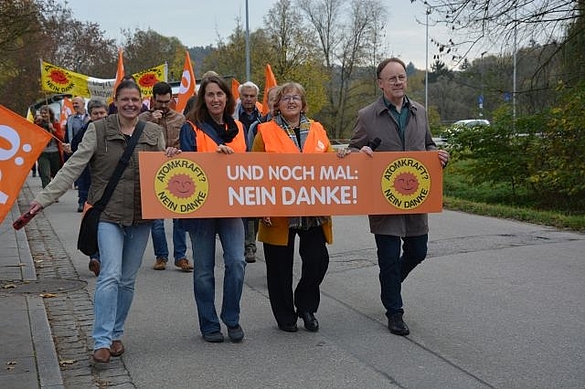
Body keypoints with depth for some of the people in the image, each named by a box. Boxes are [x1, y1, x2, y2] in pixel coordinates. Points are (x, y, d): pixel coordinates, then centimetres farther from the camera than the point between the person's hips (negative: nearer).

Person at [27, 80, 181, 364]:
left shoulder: (154, 132, 6)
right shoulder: (98, 130, -3)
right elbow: (73, 167, -7)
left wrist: (171, 159, -10)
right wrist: (43, 199, -15)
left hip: (141, 215, 3)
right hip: (108, 214, -3)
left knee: (128, 279, 10)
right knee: (110, 275, -14)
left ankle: (116, 334, 25)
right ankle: (102, 341, -8)